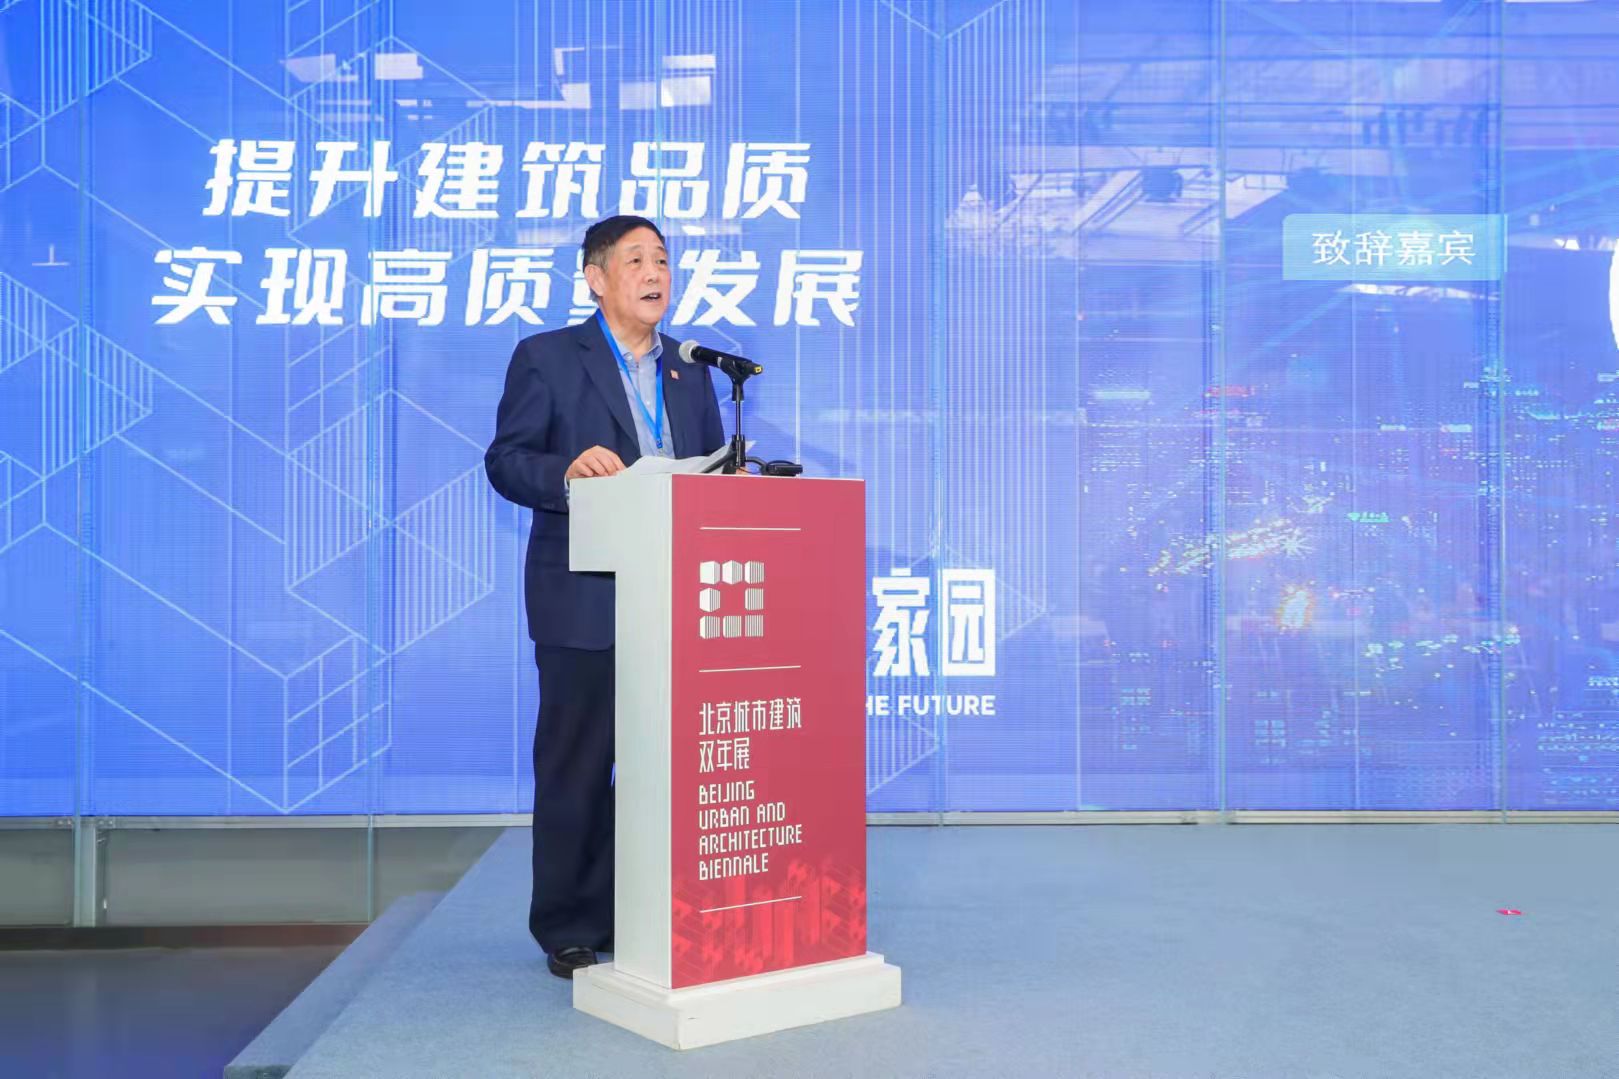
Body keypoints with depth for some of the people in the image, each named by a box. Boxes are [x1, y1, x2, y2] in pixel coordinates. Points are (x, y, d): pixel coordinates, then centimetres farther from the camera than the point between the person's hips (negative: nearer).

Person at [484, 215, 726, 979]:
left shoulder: (690, 371, 17)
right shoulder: (546, 358, 2)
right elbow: (506, 460, -4)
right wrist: (568, 470, -23)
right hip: (586, 601, -5)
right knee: (576, 768, 3)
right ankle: (569, 931, 15)